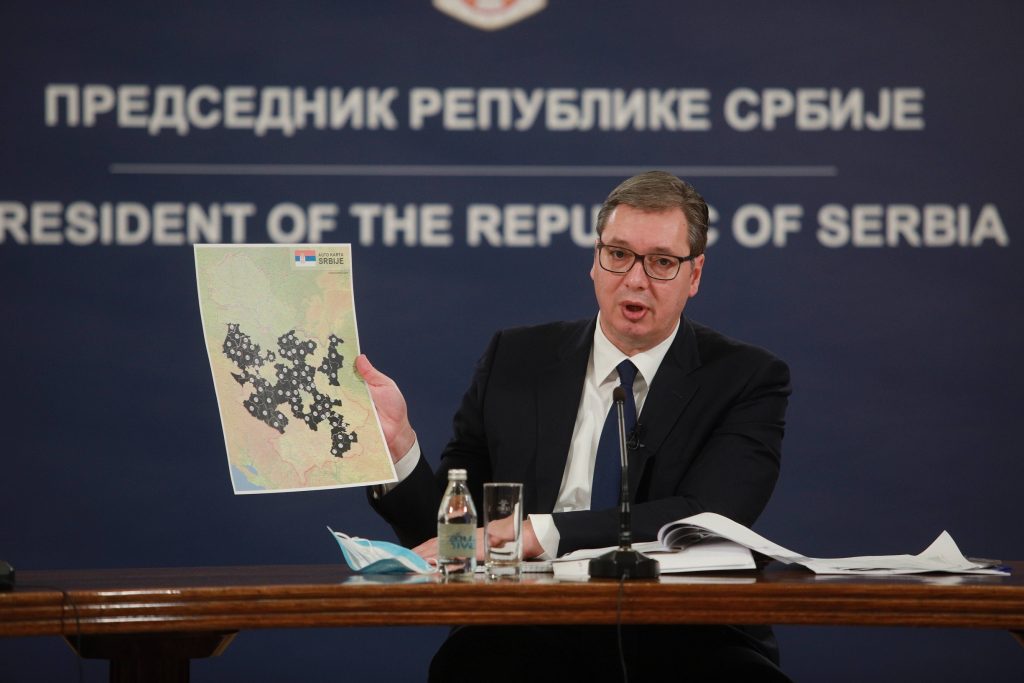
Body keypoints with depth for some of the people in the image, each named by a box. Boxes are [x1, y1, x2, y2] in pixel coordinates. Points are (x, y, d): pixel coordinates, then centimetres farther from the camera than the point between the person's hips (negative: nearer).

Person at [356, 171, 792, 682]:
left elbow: (703, 519, -12)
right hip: (531, 638, 1)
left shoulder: (748, 380, 6)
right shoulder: (514, 361, 15)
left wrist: (536, 533, -23)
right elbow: (441, 530, 13)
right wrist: (397, 443, -8)